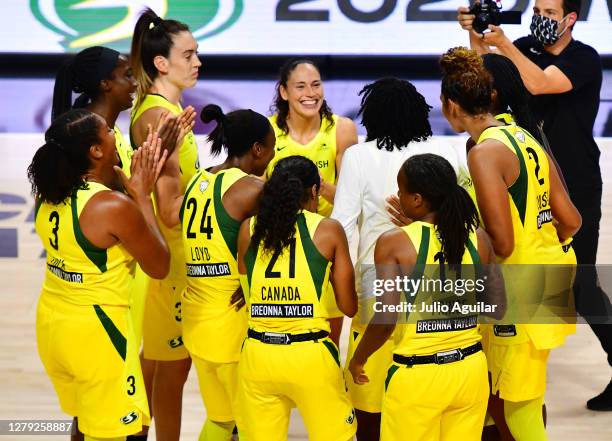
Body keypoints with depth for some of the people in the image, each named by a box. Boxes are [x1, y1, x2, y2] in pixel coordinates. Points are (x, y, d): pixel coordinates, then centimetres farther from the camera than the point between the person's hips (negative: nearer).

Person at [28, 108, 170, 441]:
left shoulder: (48, 193, -2)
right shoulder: (114, 207, -24)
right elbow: (159, 267, -10)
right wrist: (141, 195, -8)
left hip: (52, 323, 8)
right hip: (95, 330, -8)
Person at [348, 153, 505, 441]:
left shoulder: (393, 243, -12)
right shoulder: (478, 238, -1)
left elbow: (385, 319, -17)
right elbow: (497, 310, 3)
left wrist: (358, 360, 0)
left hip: (417, 375, -4)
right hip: (471, 370, 4)